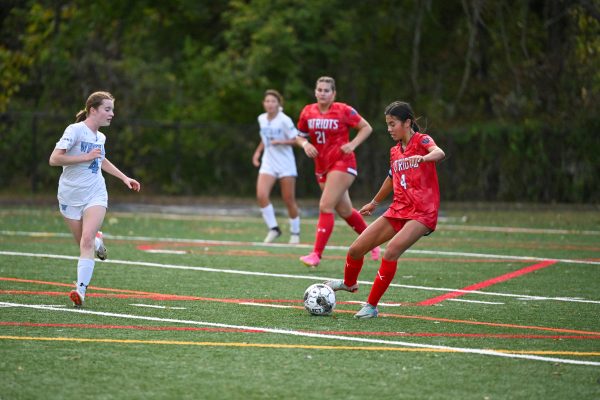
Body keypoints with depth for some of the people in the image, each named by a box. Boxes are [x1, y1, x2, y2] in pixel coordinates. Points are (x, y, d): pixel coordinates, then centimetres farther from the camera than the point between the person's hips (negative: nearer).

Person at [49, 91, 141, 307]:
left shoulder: (100, 137, 9)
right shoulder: (75, 130, -12)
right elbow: (54, 159, -21)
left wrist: (124, 177, 29)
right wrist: (86, 157, -23)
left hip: (95, 194, 3)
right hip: (71, 196, -3)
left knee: (87, 240, -18)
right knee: (84, 243, 8)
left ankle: (81, 289, -22)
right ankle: (97, 241, 44)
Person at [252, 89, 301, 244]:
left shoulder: (284, 120, -12)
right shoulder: (262, 119, 6)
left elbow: (296, 140, -11)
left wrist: (280, 142, -24)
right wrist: (258, 151, 12)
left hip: (285, 164, -4)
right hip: (268, 163, 4)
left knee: (289, 200, 1)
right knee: (261, 195, -16)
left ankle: (295, 232, 20)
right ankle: (273, 228, -2)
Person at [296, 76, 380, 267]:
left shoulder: (344, 110, -8)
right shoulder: (308, 112, 4)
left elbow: (366, 127, -1)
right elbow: (300, 135, 15)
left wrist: (353, 144, -15)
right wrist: (305, 144, -7)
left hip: (342, 163, -6)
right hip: (322, 166, 6)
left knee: (325, 206, -16)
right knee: (345, 211, 14)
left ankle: (316, 255, -16)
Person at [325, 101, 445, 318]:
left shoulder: (422, 140, -8)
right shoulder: (394, 151, 13)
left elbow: (439, 153, -31)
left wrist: (422, 158, -53)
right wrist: (374, 202, 44)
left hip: (422, 213, -7)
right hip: (398, 210, 7)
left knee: (391, 251, -27)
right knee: (356, 249, 5)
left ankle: (371, 306, -16)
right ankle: (349, 283, 38)